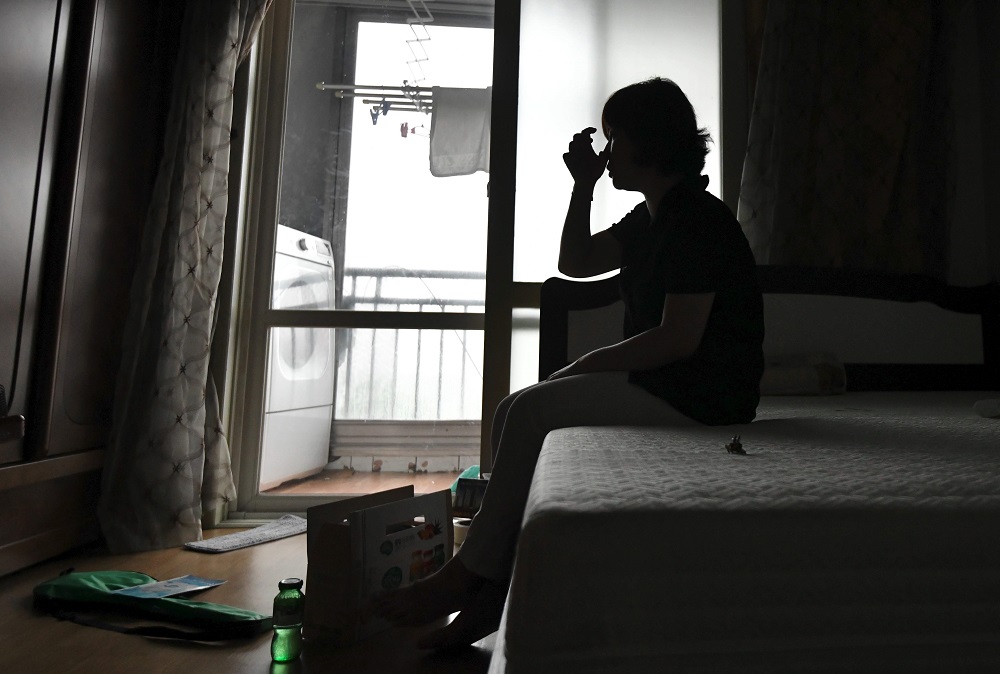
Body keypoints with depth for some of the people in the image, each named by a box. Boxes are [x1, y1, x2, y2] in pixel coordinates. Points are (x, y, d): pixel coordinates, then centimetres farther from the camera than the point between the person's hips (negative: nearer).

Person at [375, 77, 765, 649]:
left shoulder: (699, 219, -15)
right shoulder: (653, 216, 16)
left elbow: (678, 339, -22)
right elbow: (576, 263, 20)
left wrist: (584, 366, -15)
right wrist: (584, 186, 9)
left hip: (698, 398, -10)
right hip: (661, 383, 10)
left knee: (530, 412, -21)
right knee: (518, 412, -3)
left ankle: (469, 575, -8)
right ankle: (492, 593, -6)